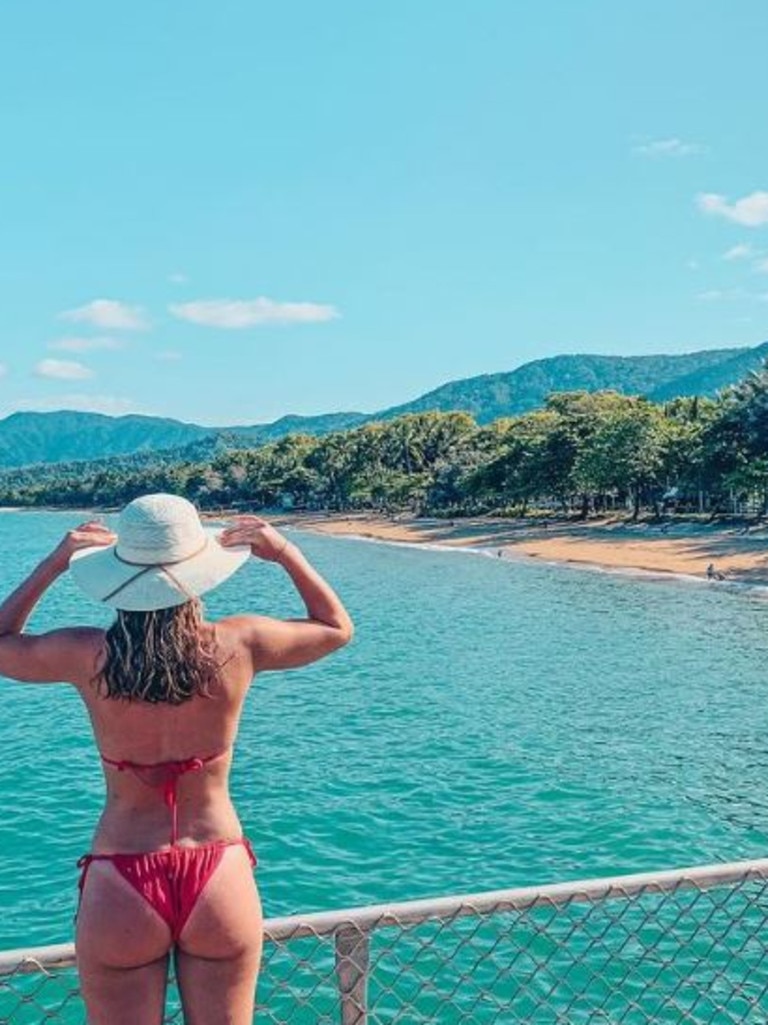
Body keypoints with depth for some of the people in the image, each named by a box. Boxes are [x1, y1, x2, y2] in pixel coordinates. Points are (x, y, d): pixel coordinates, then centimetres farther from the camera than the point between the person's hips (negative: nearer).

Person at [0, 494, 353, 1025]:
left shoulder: (90, 657, -13)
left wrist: (54, 562, 5)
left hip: (121, 888, -1)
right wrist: (286, 552, 5)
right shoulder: (238, 646, -12)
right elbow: (337, 627, 8)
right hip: (220, 881, 1)